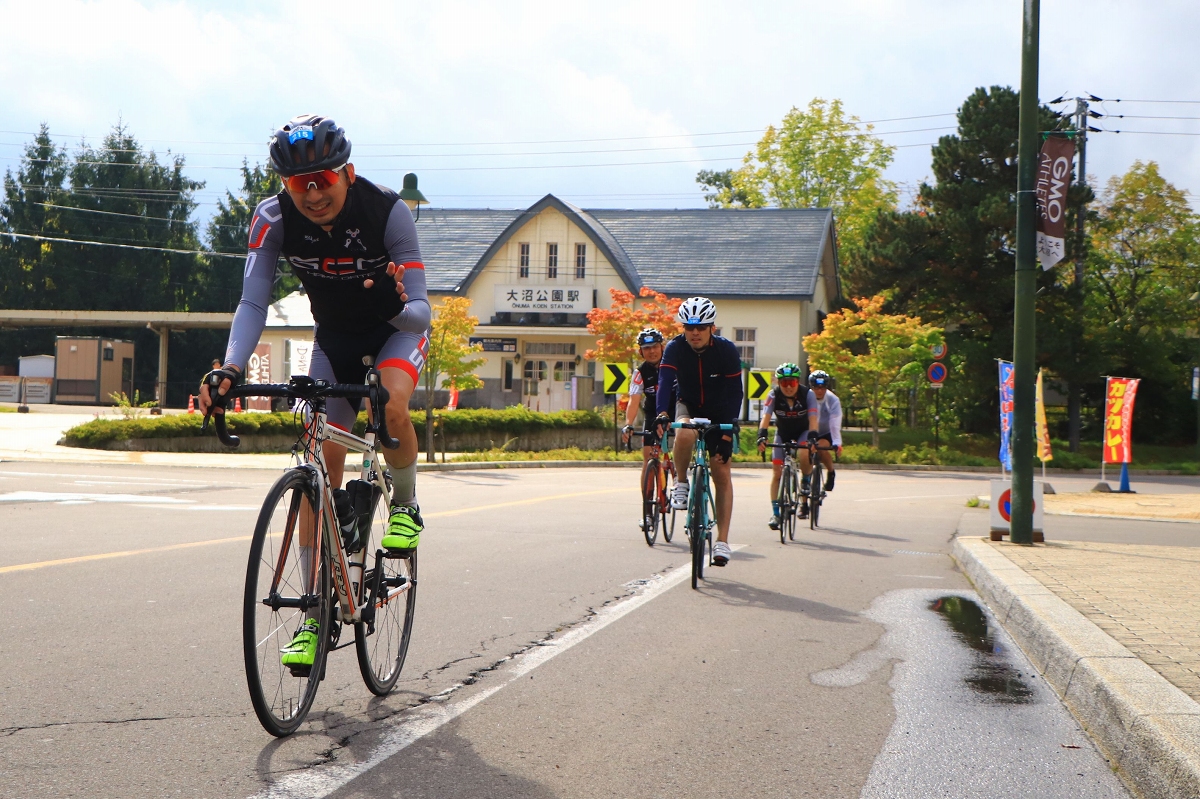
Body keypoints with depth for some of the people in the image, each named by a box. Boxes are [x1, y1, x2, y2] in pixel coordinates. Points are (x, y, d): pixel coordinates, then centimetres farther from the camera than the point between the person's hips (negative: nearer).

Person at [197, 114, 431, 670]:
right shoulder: (274, 218, -23)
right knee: (320, 468, -6)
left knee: (393, 407, -35)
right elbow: (253, 302, -25)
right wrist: (230, 369, -42)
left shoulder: (388, 211, -29)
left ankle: (405, 506, -4)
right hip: (333, 338, 3)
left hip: (396, 331, -3)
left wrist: (403, 307, -52)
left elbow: (420, 308, -28)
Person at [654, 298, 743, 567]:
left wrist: (728, 433, -29)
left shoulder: (727, 350, -21)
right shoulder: (675, 348, -20)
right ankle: (680, 482, -8)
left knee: (722, 473, -6)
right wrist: (662, 413, -52)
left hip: (718, 413, 0)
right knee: (685, 434, -36)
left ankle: (722, 540, -1)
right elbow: (665, 381, -33)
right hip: (687, 406, 0)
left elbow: (734, 392, -21)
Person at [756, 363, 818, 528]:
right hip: (782, 433, 1)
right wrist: (761, 436, -51)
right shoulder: (774, 395, -24)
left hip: (803, 431, -1)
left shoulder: (807, 394, -25)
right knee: (777, 471, -9)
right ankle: (775, 513, -3)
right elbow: (766, 417, -34)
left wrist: (812, 438, -50)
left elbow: (813, 418, -34)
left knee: (805, 455, -31)